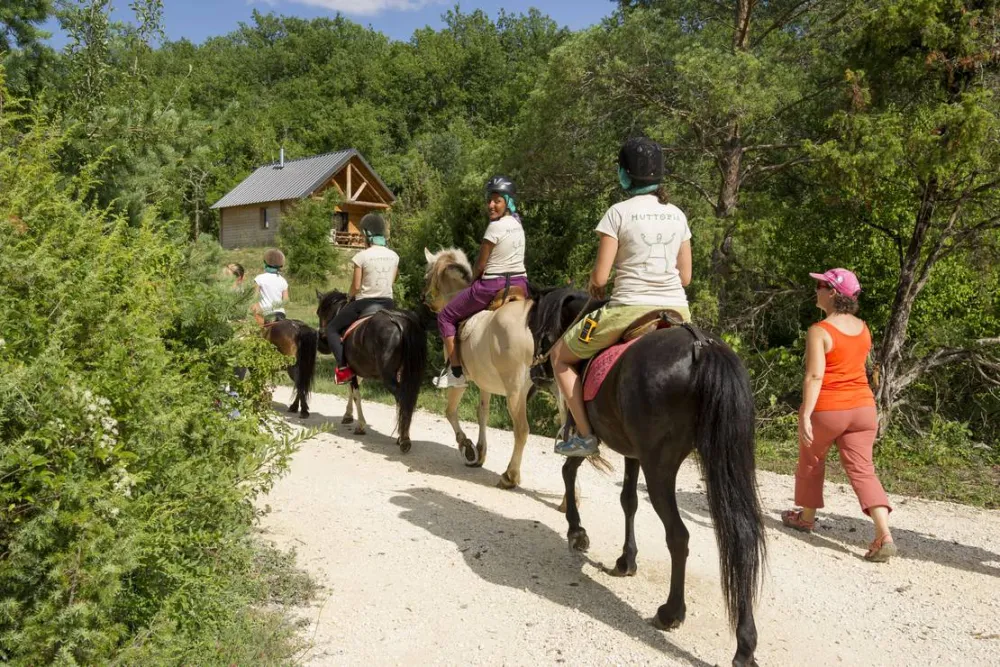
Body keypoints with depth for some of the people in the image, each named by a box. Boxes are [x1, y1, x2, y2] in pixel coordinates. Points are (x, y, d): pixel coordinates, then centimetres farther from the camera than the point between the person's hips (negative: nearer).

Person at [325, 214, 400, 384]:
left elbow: (356, 286, -10)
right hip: (388, 302, 5)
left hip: (364, 302, -5)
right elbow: (392, 281, 10)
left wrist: (350, 295, 10)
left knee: (331, 328, 13)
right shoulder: (394, 256, 3)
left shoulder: (362, 256, -13)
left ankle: (343, 366, -6)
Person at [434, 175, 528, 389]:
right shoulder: (517, 223, 12)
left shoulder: (495, 226, -14)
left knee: (446, 317, 8)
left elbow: (480, 264, -9)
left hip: (494, 285, -8)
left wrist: (472, 282, 11)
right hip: (520, 284, 8)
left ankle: (455, 371, 3)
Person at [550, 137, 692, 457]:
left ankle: (584, 435, 8)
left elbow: (599, 277, -9)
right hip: (677, 310, 6)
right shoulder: (677, 215, 9)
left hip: (628, 310, -5)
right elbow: (685, 277, 12)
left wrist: (593, 285, 13)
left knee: (560, 356, 14)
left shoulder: (619, 212, -7)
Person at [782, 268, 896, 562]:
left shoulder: (819, 331, -15)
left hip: (827, 410, -5)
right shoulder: (863, 329, 7)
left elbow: (815, 376, -22)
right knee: (862, 469, 3)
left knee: (811, 462, 18)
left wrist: (805, 416, -22)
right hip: (863, 407, 5)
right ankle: (884, 536, -11)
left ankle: (806, 517, 35)